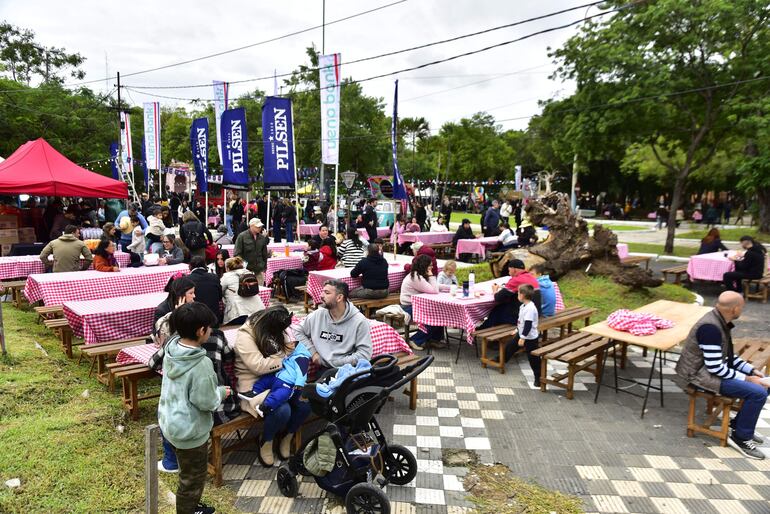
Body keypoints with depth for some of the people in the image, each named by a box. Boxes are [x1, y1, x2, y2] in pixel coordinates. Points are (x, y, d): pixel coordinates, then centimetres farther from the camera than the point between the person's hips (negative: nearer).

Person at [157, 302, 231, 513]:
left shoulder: (171, 349, -6)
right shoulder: (201, 364, -32)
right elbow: (207, 402, -23)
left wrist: (214, 388, 9)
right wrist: (221, 392, -4)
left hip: (171, 422, 9)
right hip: (189, 430, -9)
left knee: (188, 473, 28)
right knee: (192, 477, 15)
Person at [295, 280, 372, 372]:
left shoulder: (359, 321, -7)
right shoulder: (317, 315, 6)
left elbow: (365, 353, -8)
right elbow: (298, 331, 20)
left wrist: (338, 363, -10)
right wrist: (312, 352, 6)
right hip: (324, 368, 3)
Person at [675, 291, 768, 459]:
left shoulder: (720, 321, 5)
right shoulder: (710, 327, -26)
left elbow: (728, 356, 15)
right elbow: (715, 368, -24)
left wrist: (752, 371, 5)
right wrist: (746, 379, -16)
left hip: (711, 369, 10)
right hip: (699, 375, -10)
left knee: (762, 385, 13)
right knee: (758, 393, -19)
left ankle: (739, 425, 25)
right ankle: (740, 438, -1)